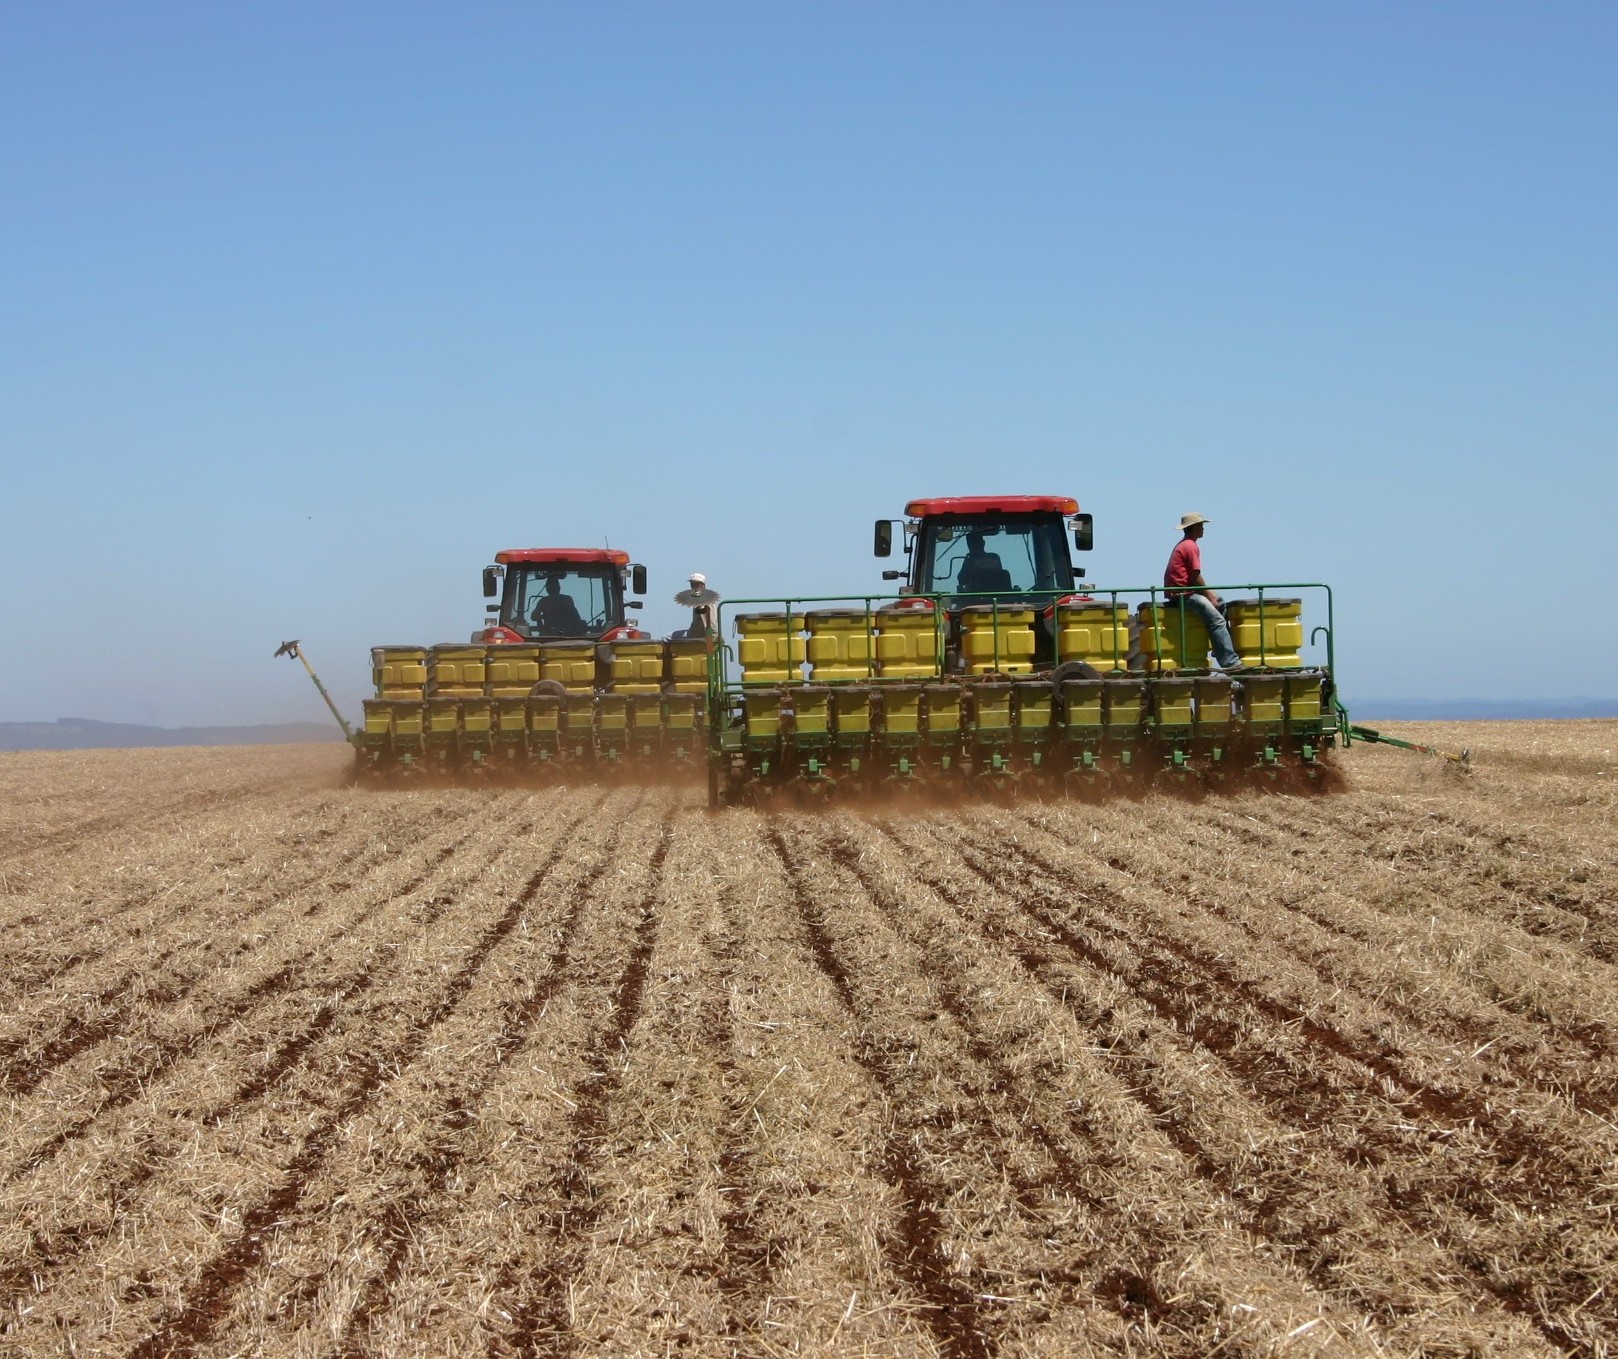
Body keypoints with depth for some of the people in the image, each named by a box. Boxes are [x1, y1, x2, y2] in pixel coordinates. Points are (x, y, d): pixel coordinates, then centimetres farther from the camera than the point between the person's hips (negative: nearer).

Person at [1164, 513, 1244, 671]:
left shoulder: (1183, 545, 20)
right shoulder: (1191, 547, -11)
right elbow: (1196, 577, -16)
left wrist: (1209, 593, 12)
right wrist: (1209, 596, -7)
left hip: (1182, 591, 11)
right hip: (1183, 594, -11)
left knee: (1221, 604, 20)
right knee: (1217, 620, -17)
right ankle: (1230, 663, -24)